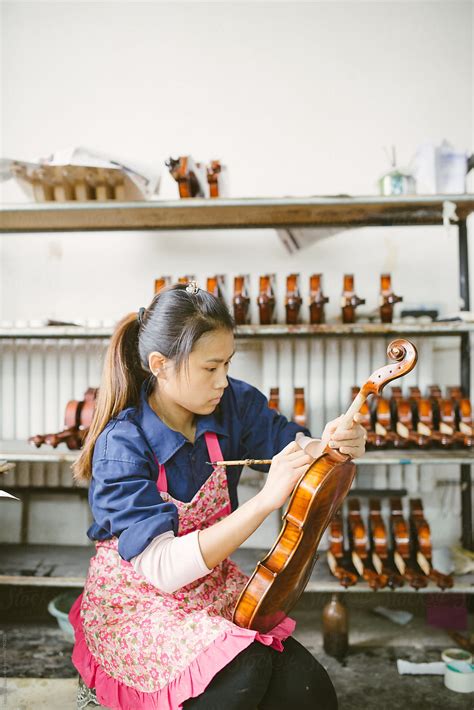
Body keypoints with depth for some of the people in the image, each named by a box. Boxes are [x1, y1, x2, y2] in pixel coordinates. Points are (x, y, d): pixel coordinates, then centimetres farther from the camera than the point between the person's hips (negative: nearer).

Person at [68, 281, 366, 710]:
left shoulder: (234, 404, -12)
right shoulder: (121, 446, -26)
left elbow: (300, 448, -1)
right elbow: (163, 567, -33)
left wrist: (337, 444, -26)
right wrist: (265, 501, -42)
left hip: (215, 586, 5)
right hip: (135, 598, -4)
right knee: (245, 669, -30)